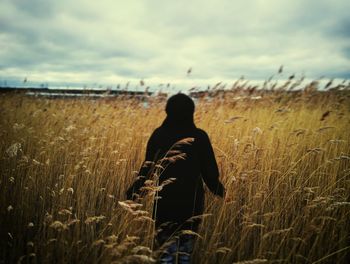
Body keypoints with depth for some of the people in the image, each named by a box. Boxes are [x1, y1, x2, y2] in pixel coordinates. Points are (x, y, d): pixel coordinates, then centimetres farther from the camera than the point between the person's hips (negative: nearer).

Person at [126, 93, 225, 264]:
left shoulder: (158, 135, -3)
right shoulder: (200, 137, -4)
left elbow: (147, 168, -2)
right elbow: (210, 172, -1)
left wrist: (132, 192, 11)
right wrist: (221, 192, 18)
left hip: (164, 201, 0)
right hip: (192, 202, 0)